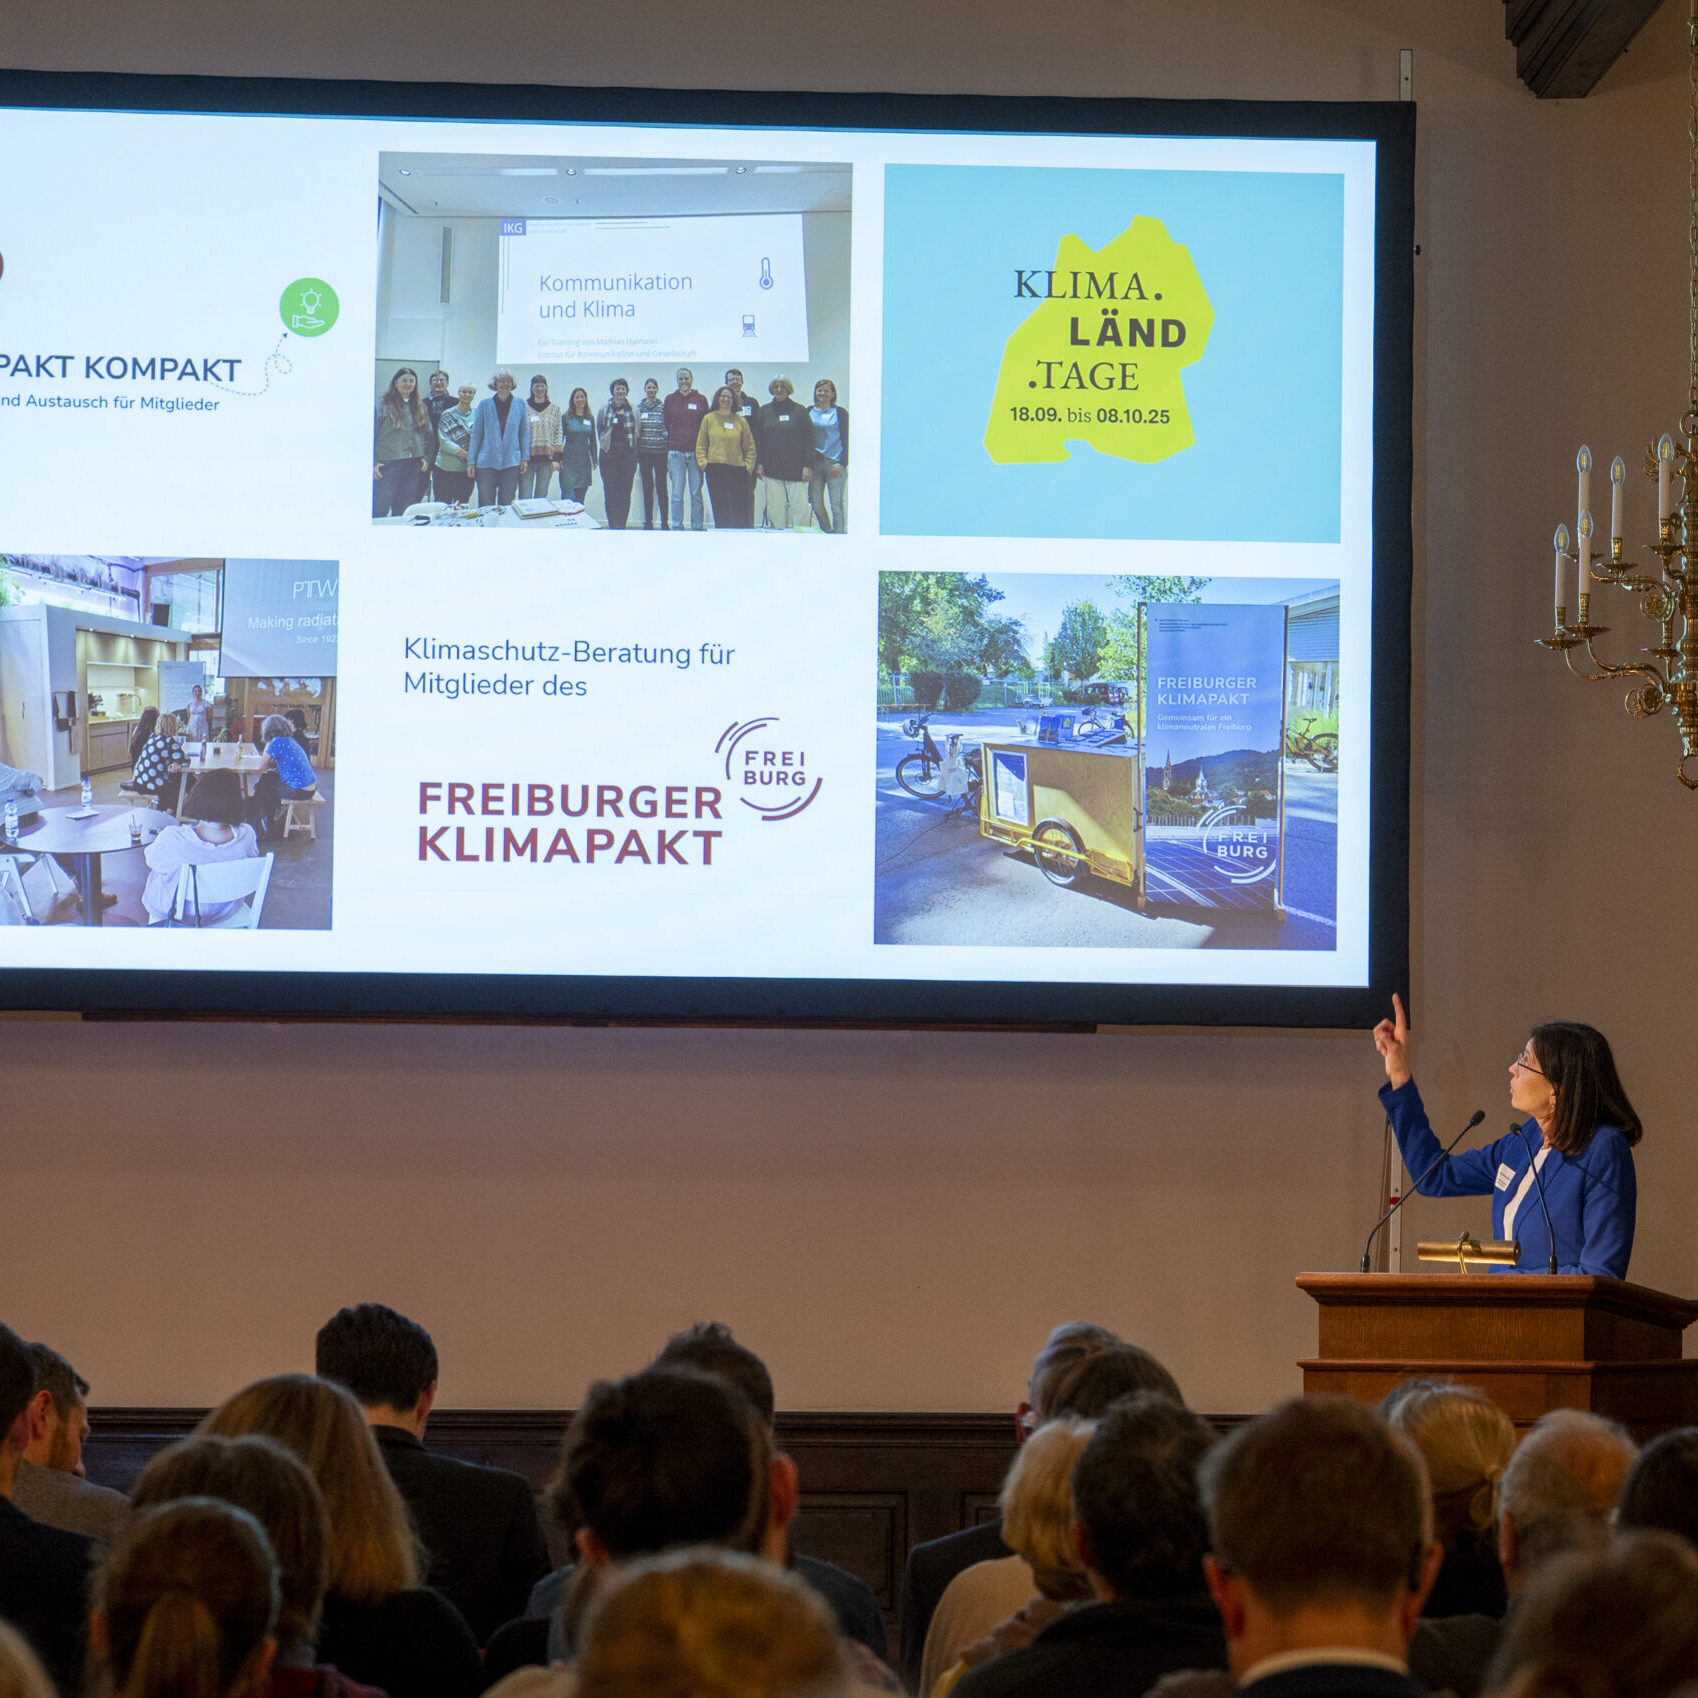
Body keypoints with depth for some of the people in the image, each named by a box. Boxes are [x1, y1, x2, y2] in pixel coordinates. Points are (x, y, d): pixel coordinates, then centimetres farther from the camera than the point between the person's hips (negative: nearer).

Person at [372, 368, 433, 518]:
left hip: (414, 466, 4)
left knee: (403, 512, 6)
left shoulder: (420, 407, 14)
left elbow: (430, 435, 20)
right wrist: (373, 462, -10)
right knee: (379, 511, -9)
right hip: (388, 465, -4)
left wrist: (426, 458, 8)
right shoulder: (382, 406, 0)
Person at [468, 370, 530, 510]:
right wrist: (471, 461, 2)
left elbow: (525, 433, 10)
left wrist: (525, 457, 3)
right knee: (485, 505, -2)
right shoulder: (485, 404, 3)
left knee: (507, 505, 3)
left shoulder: (520, 405, 5)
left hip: (511, 462, 1)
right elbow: (475, 434, 5)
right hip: (487, 462, -1)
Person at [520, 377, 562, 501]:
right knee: (525, 497, -6)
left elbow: (558, 434, 7)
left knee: (542, 497, 5)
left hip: (547, 458, 2)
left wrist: (557, 458, -1)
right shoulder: (524, 407, 2)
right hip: (528, 457, -2)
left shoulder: (554, 408, 8)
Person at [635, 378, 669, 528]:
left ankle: (664, 521, -1)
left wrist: (669, 447, -2)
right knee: (647, 487, 5)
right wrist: (635, 453, 6)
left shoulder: (663, 407, 2)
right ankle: (648, 521, 10)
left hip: (660, 451, -2)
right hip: (644, 452, 2)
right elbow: (635, 429, 10)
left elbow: (669, 427, 4)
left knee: (661, 486, -4)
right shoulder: (639, 407, 8)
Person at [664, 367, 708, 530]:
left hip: (696, 451, 0)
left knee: (696, 493, 2)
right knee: (676, 495, -1)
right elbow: (665, 424, 9)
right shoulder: (670, 400, 8)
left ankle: (698, 528, 7)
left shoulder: (701, 400, 7)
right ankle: (677, 527, 4)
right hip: (676, 452, 0)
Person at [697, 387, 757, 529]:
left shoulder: (741, 421, 7)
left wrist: (748, 466, 0)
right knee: (720, 510, 1)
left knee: (740, 512, -4)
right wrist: (703, 463, -2)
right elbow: (701, 445, 9)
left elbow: (750, 448, 10)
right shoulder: (709, 419, 7)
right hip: (715, 471, 0)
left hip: (738, 469, 0)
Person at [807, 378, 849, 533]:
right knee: (816, 504, 2)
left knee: (836, 505, -5)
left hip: (835, 463, -3)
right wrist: (807, 466, 5)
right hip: (815, 463, 3)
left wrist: (841, 464, -10)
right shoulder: (809, 413, 12)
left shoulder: (840, 413, 4)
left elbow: (846, 440, 1)